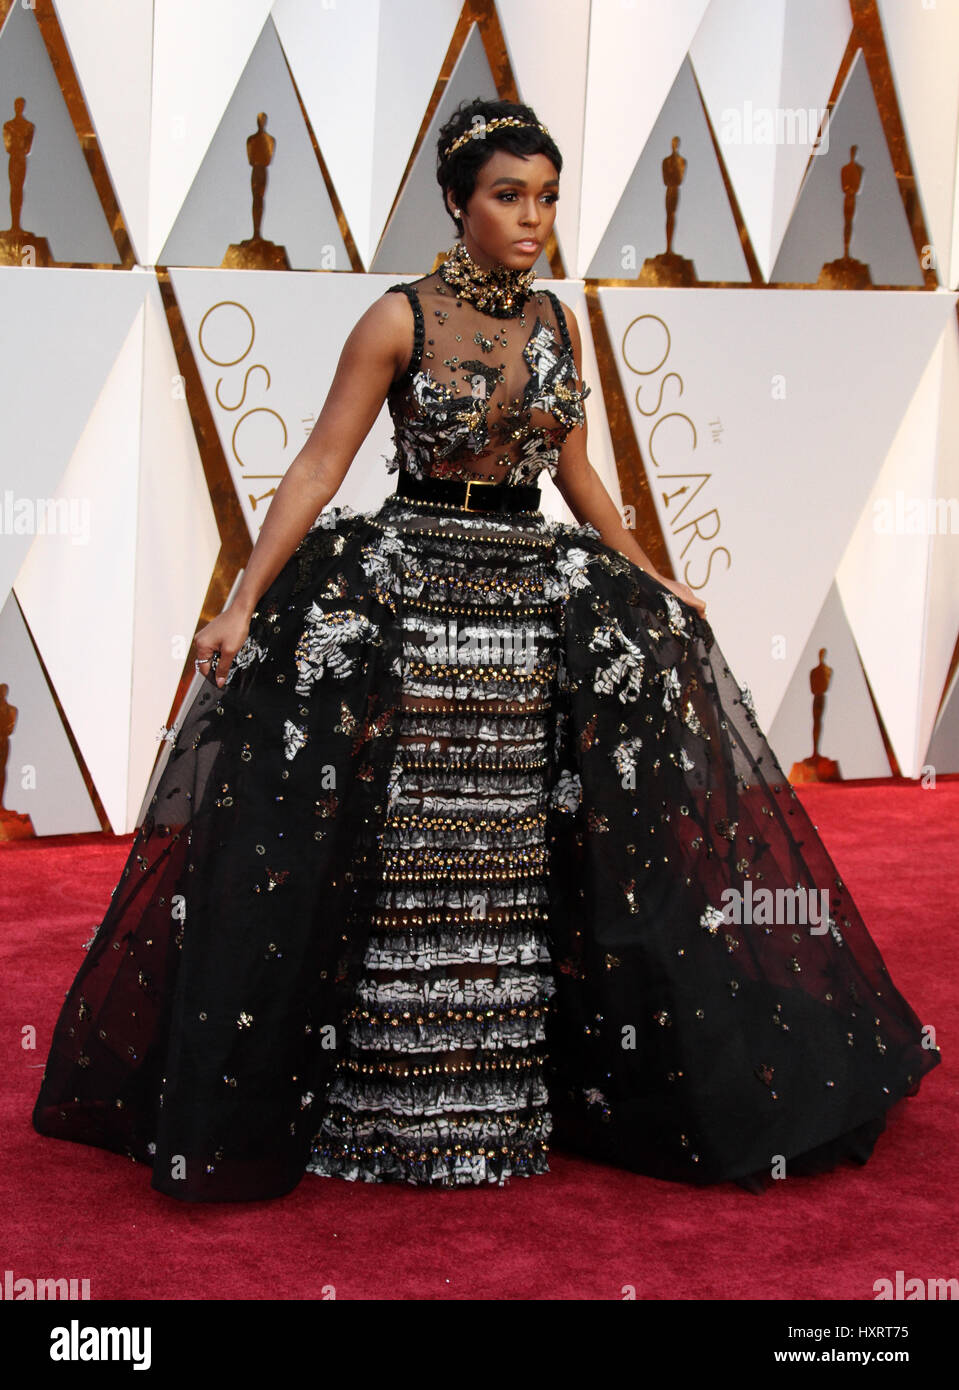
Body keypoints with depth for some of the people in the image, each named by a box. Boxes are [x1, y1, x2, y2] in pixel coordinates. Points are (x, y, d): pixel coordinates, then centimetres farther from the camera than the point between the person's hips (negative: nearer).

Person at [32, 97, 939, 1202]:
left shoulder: (557, 323, 9)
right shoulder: (399, 319, -5)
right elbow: (318, 468, -8)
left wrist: (652, 586, 19)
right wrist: (244, 604, -16)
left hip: (538, 598, 4)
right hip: (404, 587, -4)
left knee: (529, 865, 6)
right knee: (383, 868, -5)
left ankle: (535, 1091, 19)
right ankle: (372, 1102, 8)